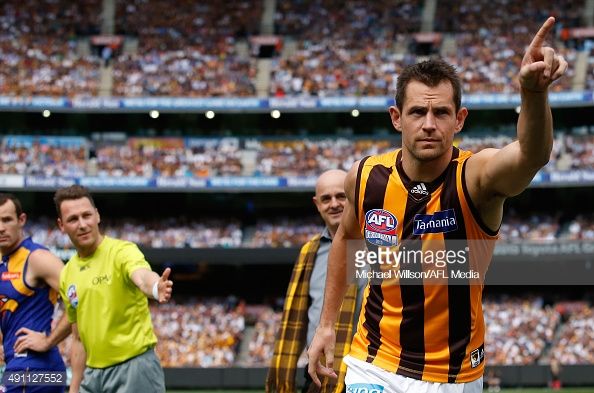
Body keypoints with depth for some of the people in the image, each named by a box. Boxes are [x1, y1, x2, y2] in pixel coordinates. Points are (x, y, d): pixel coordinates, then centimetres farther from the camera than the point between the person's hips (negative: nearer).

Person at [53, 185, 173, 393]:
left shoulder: (122, 251, -10)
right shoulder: (66, 276, 10)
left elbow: (142, 277, -34)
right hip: (93, 374, 7)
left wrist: (156, 288, -57)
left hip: (134, 367, -7)